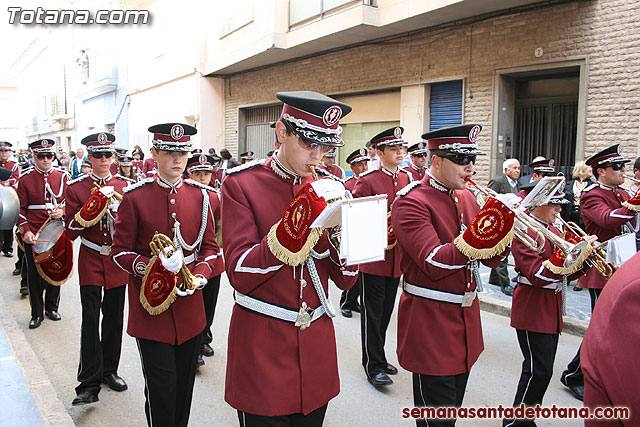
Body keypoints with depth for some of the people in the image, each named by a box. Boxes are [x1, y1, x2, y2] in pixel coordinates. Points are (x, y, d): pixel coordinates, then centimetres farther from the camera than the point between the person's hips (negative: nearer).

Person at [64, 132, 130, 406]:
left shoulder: (124, 186, 5)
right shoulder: (75, 188, -2)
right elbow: (71, 232, -4)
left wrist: (116, 208, -13)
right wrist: (88, 212, -21)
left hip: (118, 260, 3)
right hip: (91, 261, -2)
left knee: (114, 318, 11)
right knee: (90, 320, -5)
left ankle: (109, 370, 27)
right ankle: (89, 383, 3)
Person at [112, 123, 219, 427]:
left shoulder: (201, 196, 3)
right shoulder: (134, 197, -6)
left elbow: (210, 247, 8)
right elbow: (120, 252, -4)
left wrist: (199, 275, -11)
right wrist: (153, 266, -22)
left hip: (189, 307, 3)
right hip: (151, 305, -3)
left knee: (185, 384, 17)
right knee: (161, 389, 1)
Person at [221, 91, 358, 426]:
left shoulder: (327, 189, 3)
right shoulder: (241, 183, -9)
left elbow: (346, 280, 0)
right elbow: (239, 275, -17)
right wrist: (289, 232, -31)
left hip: (316, 346, 4)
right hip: (262, 351, -4)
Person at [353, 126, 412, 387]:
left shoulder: (406, 178, 8)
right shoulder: (367, 181, -11)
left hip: (397, 258, 6)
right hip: (375, 258, -6)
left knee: (386, 311, 17)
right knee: (373, 312, 4)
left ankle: (378, 357, 32)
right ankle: (373, 365, 16)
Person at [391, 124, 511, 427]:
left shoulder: (467, 198, 8)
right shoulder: (410, 202, -15)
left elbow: (491, 259, 7)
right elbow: (434, 263, -25)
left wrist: (502, 232, -13)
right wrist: (477, 235, -36)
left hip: (465, 321, 8)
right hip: (430, 325, -7)